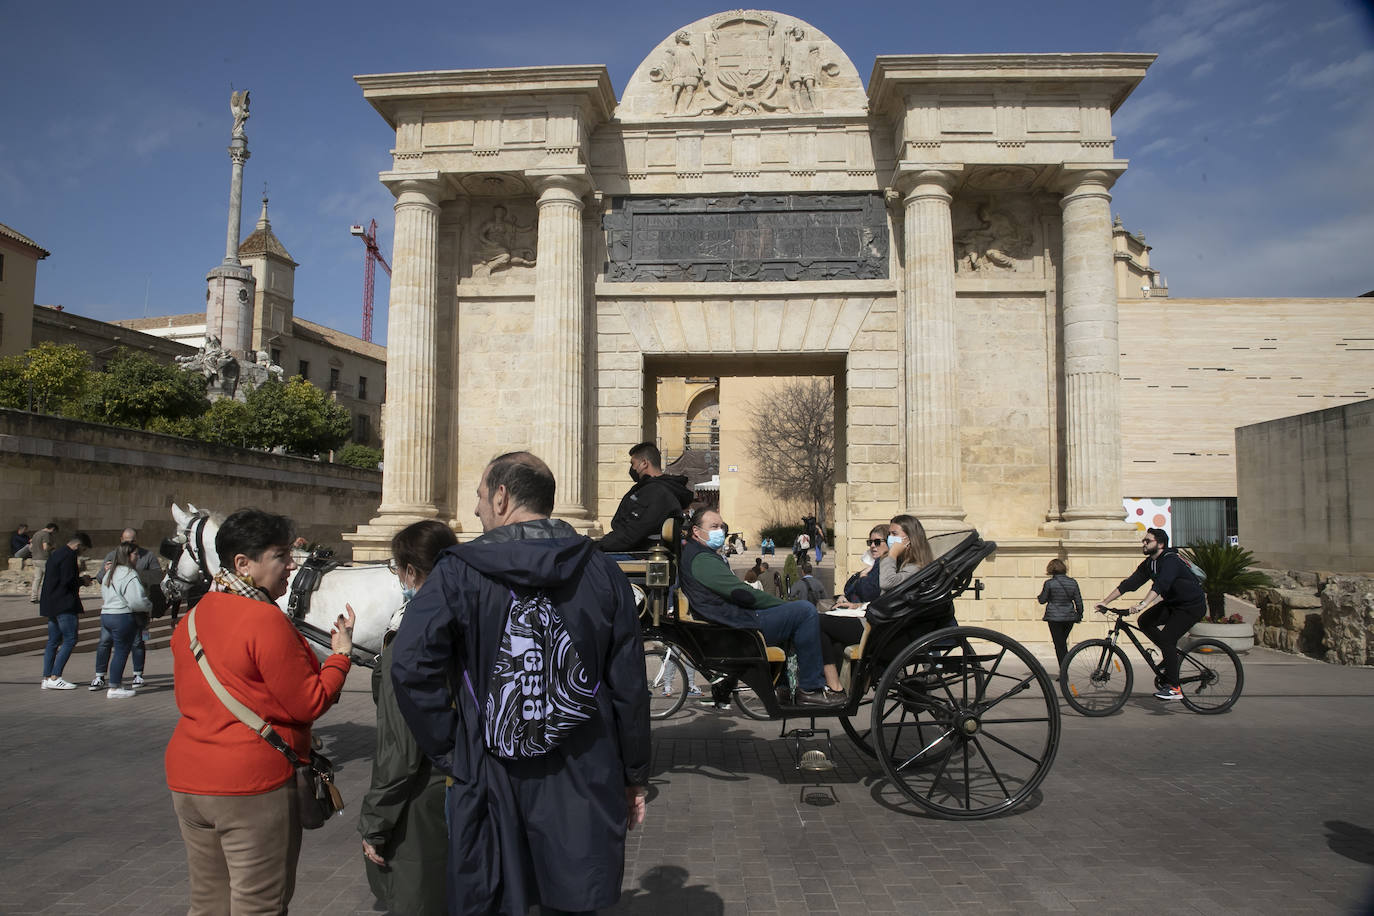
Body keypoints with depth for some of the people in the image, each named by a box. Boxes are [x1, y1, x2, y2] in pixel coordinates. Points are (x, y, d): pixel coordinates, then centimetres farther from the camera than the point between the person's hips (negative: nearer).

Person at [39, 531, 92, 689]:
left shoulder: (55, 554, 19)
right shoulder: (69, 556, -13)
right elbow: (68, 581, -19)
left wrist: (79, 579, 17)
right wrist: (82, 581, -2)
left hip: (51, 605, 10)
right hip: (65, 605, -10)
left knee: (53, 641, 11)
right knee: (70, 640, -8)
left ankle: (47, 677, 10)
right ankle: (55, 677, -10)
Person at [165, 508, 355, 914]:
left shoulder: (192, 619, 7)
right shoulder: (266, 620, -19)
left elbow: (187, 699, 17)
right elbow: (310, 704, -17)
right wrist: (341, 654, -4)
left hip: (186, 781, 8)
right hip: (254, 782, -8)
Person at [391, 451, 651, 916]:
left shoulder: (458, 571, -7)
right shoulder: (601, 571, -1)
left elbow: (411, 668, -18)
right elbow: (629, 685, 0)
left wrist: (451, 754, -6)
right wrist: (634, 777, 9)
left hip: (491, 780, -2)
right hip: (584, 785, 2)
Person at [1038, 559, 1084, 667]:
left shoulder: (1049, 583, -11)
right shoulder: (1073, 582, 0)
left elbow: (1042, 600, -3)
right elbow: (1078, 601, 4)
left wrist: (1039, 597, 19)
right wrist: (1080, 614, 17)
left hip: (1054, 618, -4)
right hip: (1070, 617, 4)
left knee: (1059, 645, 2)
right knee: (1063, 643, 20)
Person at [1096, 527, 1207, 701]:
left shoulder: (1170, 560, -24)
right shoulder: (1149, 563, 2)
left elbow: (1160, 584, -41)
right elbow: (1129, 583, -1)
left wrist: (1143, 604, -54)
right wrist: (1105, 602, -7)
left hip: (1192, 605, -8)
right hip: (1172, 602, 8)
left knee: (1166, 638, -19)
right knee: (1144, 621, -8)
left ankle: (1173, 688, -12)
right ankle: (1171, 652, 11)